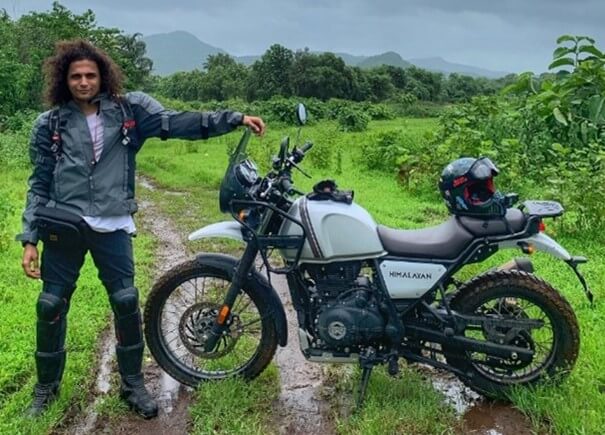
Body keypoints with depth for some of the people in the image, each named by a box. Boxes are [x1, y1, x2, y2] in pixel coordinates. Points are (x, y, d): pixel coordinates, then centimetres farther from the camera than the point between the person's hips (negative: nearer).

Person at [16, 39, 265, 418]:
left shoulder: (128, 110, 4)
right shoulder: (50, 124, 6)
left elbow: (179, 123, -5)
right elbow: (40, 184, 7)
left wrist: (234, 119, -15)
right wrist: (29, 238, 1)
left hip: (112, 226, -1)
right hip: (63, 226, 1)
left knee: (126, 301, 1)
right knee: (51, 305, 8)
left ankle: (133, 383, 21)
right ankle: (47, 386, 30)